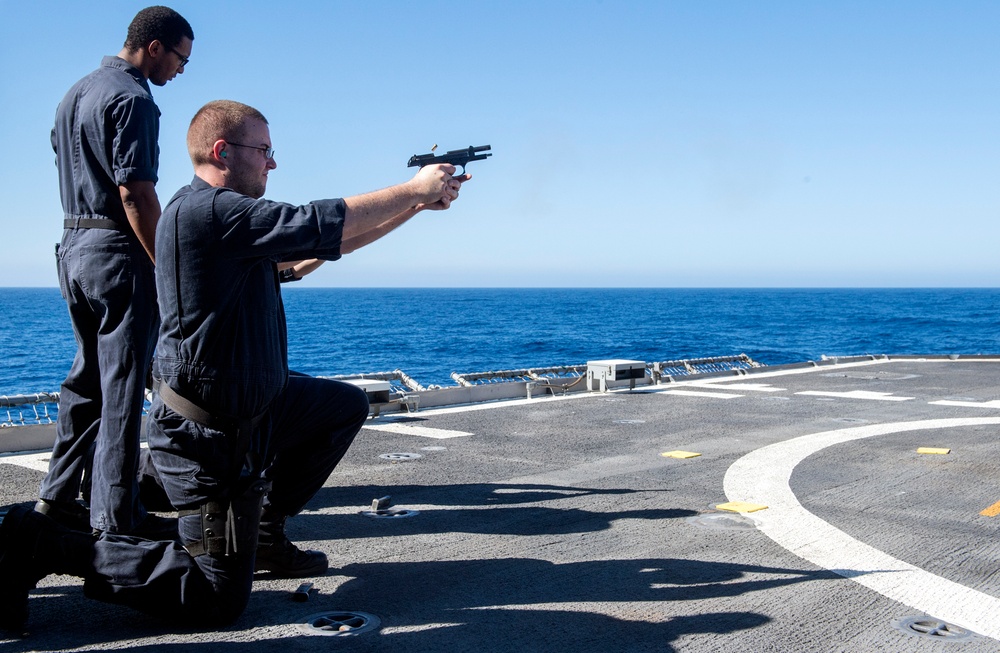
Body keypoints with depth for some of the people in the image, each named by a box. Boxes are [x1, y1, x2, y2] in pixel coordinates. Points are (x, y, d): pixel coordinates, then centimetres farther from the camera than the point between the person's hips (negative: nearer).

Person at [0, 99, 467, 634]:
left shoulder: (235, 217, 8)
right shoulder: (208, 210, -22)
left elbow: (332, 242, 11)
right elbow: (329, 223, -20)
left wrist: (417, 203, 8)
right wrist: (415, 189, -7)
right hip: (207, 435, -10)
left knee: (347, 406, 23)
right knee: (218, 601, -3)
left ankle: (264, 529, 25)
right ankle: (46, 547, 1)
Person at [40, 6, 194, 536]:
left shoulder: (75, 93, 18)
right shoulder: (132, 99, -12)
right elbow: (135, 195, -19)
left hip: (73, 245, 9)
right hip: (118, 251, -9)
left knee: (88, 376, 17)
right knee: (121, 386, -4)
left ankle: (58, 496, 22)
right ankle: (115, 517, 1)